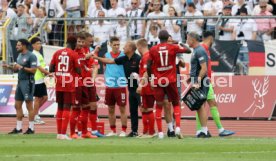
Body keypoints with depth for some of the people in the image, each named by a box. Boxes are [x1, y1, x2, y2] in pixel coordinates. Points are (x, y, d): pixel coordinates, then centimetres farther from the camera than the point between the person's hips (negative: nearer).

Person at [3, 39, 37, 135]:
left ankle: (31, 128, 1)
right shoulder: (20, 56, 15)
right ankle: (18, 128, 14)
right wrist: (9, 67, 3)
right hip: (20, 82, 9)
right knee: (17, 105, 9)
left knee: (29, 105, -4)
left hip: (28, 82, -9)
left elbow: (33, 70, -17)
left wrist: (21, 67, -18)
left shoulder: (31, 56, -11)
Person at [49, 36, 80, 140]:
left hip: (59, 85, 5)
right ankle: (63, 134, -10)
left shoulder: (57, 53, 6)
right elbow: (78, 71, -8)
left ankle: (59, 133, 13)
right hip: (69, 85, -4)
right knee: (67, 108, -4)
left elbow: (51, 69, 4)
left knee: (60, 108, 13)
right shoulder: (73, 54, -6)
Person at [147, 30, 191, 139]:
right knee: (176, 104, 13)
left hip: (158, 81, 0)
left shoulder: (153, 50, -1)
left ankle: (160, 132, 3)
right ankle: (178, 127, -5)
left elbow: (148, 66, -2)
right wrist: (181, 45, 24)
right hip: (171, 81, 0)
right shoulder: (173, 48, -2)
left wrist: (150, 77, 12)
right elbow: (188, 50, 7)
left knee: (159, 106, 8)